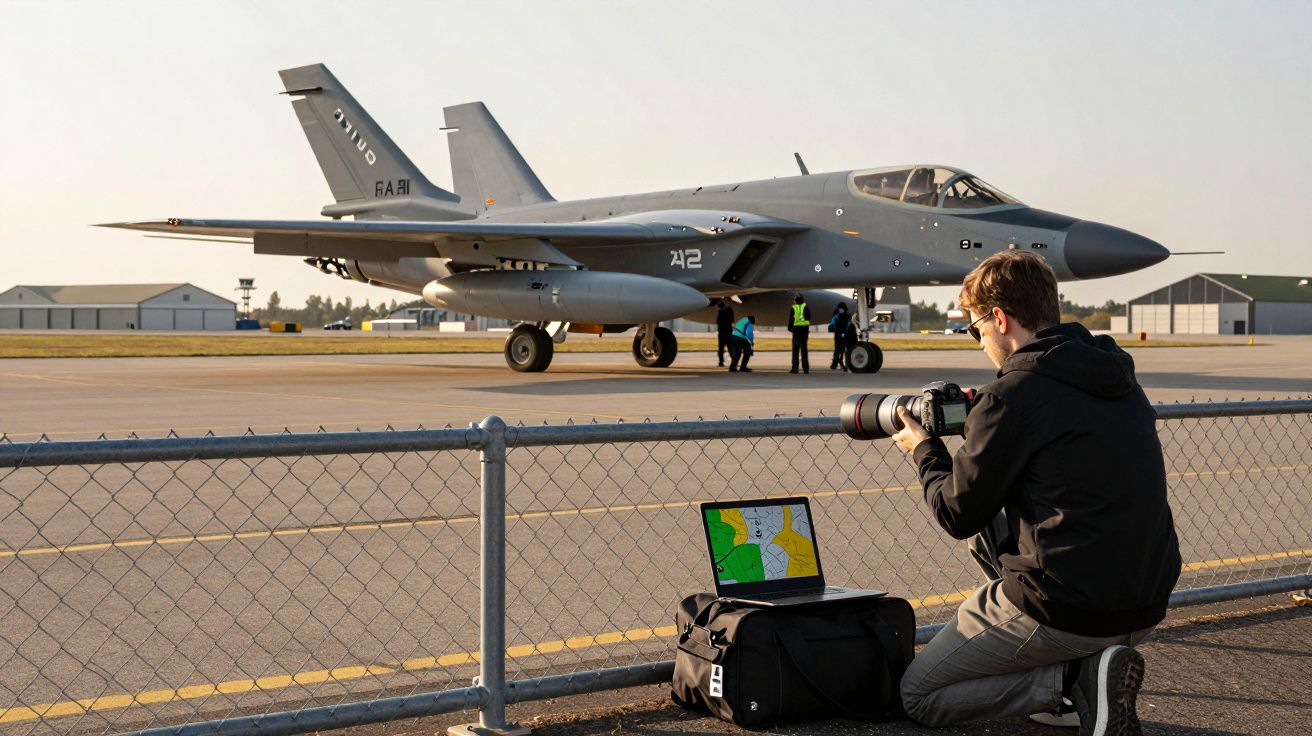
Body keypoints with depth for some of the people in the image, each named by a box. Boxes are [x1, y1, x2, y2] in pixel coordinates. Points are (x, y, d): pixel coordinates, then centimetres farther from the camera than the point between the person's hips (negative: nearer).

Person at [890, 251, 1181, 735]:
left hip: (1064, 612, -8)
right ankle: (1086, 663, 15)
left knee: (918, 696, 10)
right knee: (990, 527, 29)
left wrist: (924, 451, 12)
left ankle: (1076, 680, -8)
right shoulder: (1119, 379, 10)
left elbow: (959, 513, -6)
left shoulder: (1013, 396, -14)